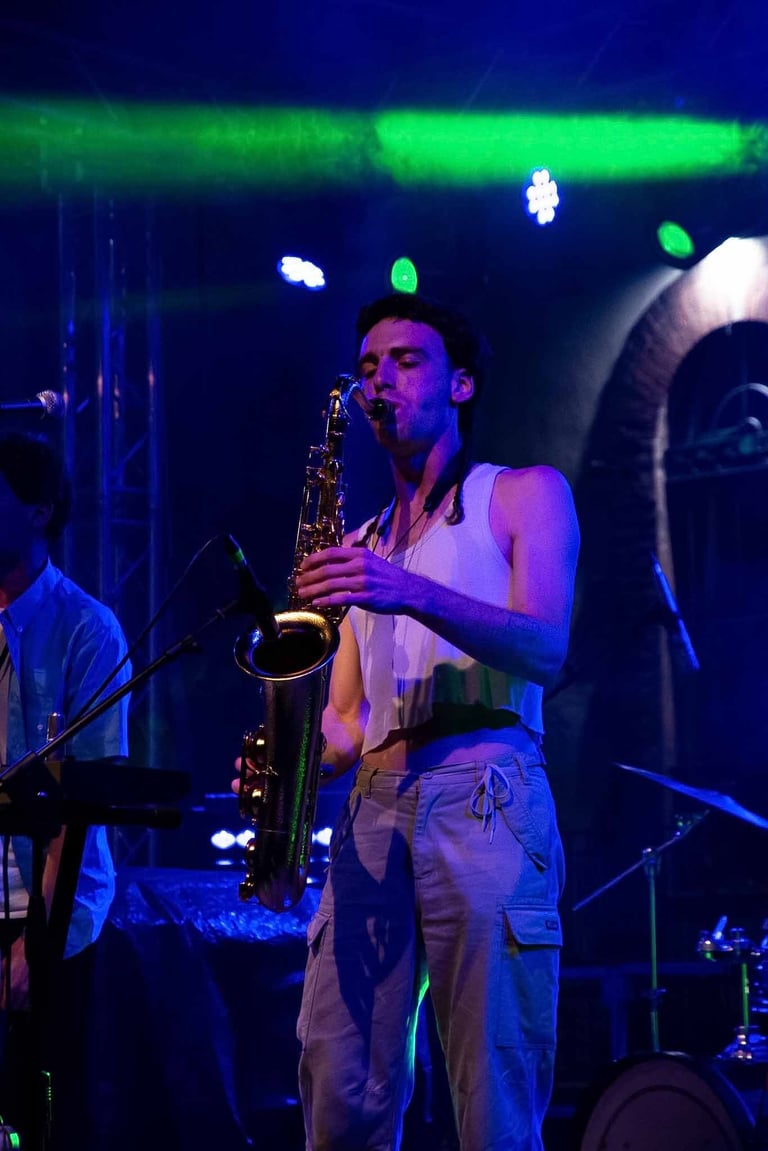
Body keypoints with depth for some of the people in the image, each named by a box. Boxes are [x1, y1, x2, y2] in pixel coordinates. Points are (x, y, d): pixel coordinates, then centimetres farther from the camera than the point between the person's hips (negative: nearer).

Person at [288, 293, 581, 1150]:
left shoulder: (524, 495, 12)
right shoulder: (361, 545, 28)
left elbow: (544, 650, -5)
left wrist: (413, 595, -19)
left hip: (485, 795, -5)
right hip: (373, 807, 5)